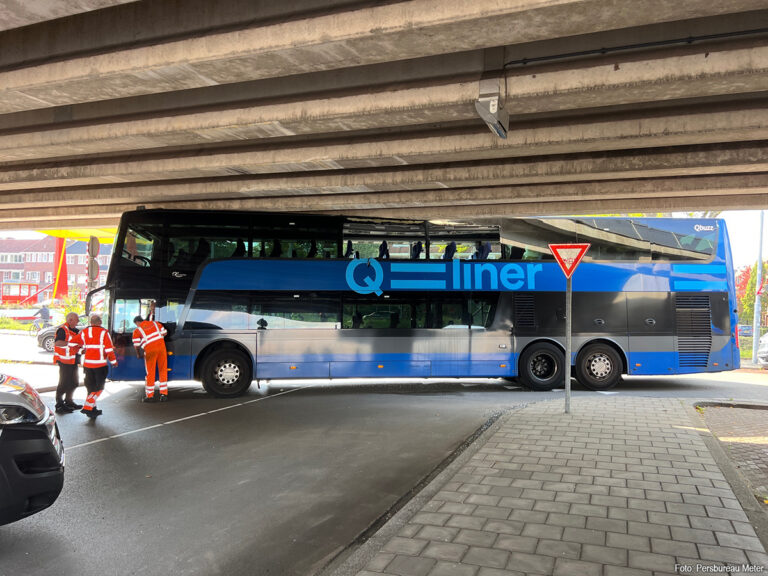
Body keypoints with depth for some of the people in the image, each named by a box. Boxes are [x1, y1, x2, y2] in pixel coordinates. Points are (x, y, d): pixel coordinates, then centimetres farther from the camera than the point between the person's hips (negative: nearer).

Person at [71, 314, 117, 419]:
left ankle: (93, 409, 20)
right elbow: (109, 350, -11)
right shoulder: (104, 333, -10)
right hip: (100, 364, -5)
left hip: (87, 363, 5)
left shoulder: (84, 332, 4)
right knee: (98, 387, 4)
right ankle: (88, 407, -9)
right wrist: (113, 361, 2)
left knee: (90, 386, 15)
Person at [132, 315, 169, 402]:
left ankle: (150, 396, 13)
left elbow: (136, 345, 3)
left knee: (150, 373, 7)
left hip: (150, 350, -3)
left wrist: (138, 354, 19)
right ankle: (164, 394, 10)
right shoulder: (155, 323, 14)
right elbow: (164, 333, 12)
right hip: (161, 347, 3)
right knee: (163, 371, 10)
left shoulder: (137, 330, 4)